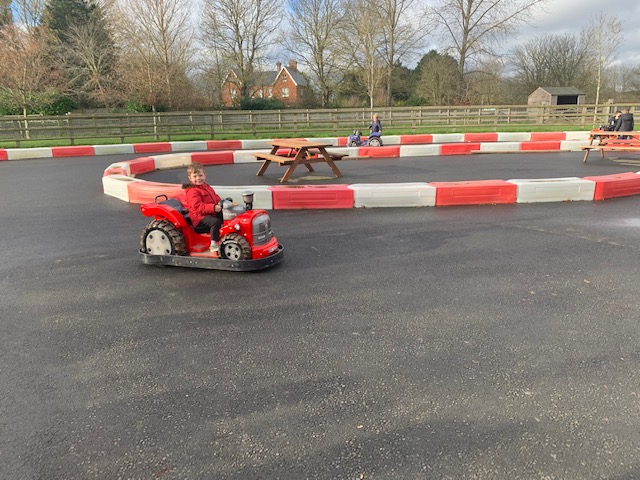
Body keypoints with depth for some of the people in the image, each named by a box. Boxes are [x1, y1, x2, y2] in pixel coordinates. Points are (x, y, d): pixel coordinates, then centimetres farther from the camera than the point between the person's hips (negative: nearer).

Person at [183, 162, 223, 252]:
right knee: (215, 221, -31)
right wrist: (213, 208, -36)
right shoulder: (192, 191, -16)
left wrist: (221, 203, 2)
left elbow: (215, 197, 26)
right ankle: (214, 245, -27)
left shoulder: (206, 186, 15)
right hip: (199, 217, -10)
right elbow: (198, 206, -27)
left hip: (211, 212, 10)